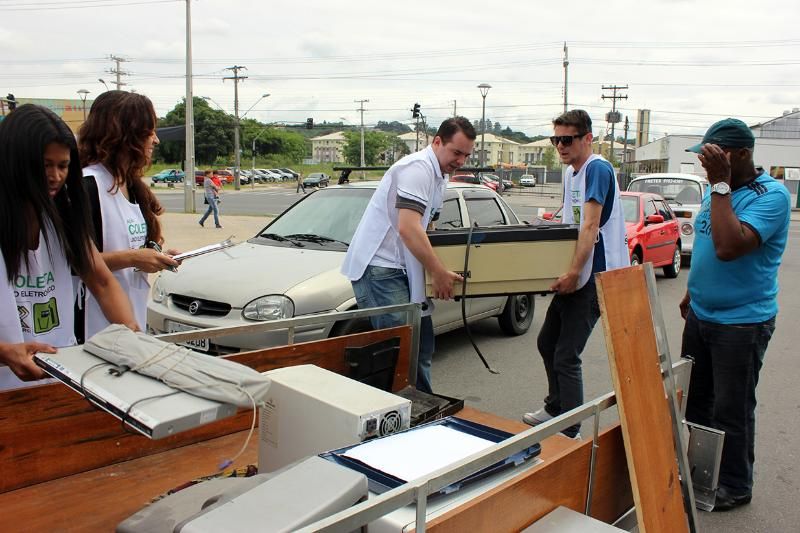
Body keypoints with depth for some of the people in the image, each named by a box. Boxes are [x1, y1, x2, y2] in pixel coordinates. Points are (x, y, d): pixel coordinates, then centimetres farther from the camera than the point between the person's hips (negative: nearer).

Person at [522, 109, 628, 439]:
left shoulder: (598, 168, -15)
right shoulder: (570, 172, 13)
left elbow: (590, 227, -25)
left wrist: (574, 272, -31)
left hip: (594, 276, -10)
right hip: (572, 275, 10)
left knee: (566, 356, -8)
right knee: (547, 342, 20)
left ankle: (570, 433, 5)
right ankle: (555, 409, 38)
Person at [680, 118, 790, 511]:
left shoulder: (771, 196, -19)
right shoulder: (716, 190, 7)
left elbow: (729, 247, -33)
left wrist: (721, 184, -28)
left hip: (742, 323, -8)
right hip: (701, 315, 8)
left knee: (731, 411, 5)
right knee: (694, 400, 18)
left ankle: (734, 486, 23)